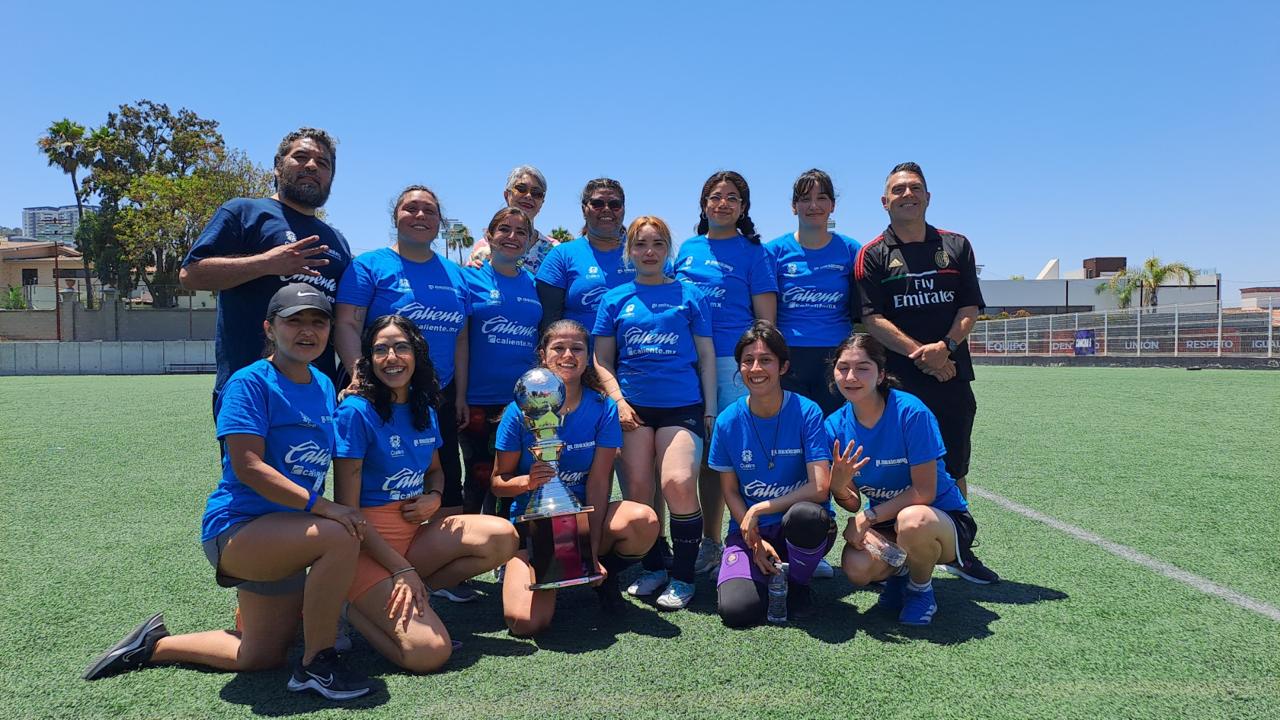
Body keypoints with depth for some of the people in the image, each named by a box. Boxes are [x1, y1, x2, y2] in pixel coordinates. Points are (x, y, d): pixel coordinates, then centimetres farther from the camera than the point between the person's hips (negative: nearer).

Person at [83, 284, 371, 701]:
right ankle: (315, 664, -16)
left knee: (259, 658, 15)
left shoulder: (324, 386, 8)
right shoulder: (250, 382, -15)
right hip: (236, 528, -8)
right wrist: (322, 507, -30)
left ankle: (156, 644, 36)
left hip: (286, 535, 8)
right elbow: (248, 466, -24)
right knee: (341, 537, -34)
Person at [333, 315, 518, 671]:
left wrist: (433, 498, -2)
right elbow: (348, 509, -15)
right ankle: (354, 606, 5)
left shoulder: (424, 412, 6)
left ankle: (404, 596, -3)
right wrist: (402, 569, -17)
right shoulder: (356, 412, -14)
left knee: (503, 537, -15)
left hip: (414, 533, 7)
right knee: (431, 653, -21)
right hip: (367, 545, -7)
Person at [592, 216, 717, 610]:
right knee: (637, 487, 0)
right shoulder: (615, 299, 11)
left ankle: (682, 577, -1)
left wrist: (710, 408, 4)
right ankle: (652, 567, 20)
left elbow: (706, 356, 9)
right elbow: (602, 360, 11)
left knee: (678, 482, -18)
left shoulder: (690, 295, 9)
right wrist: (618, 400, -3)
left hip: (682, 405, -2)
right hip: (634, 406, 2)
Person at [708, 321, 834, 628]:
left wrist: (758, 510, -15)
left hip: (800, 529, -1)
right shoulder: (728, 421, -4)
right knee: (736, 610, -23)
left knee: (805, 515, -38)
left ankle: (798, 583, -4)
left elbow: (819, 488, -17)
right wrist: (755, 543, -8)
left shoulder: (806, 412, -12)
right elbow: (730, 492, 3)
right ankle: (766, 571, 14)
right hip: (749, 529, 1)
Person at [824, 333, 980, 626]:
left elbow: (924, 492, -20)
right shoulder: (836, 426, -7)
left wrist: (868, 518, -19)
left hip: (942, 519, -4)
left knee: (912, 521, -39)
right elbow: (852, 504, -5)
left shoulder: (911, 412, -23)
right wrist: (838, 486, -28)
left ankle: (921, 590, -3)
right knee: (857, 568, -27)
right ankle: (900, 570, 12)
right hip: (884, 525, 4)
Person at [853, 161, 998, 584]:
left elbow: (970, 307, 6)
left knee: (954, 469, 9)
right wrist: (920, 353, -14)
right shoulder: (873, 255, 4)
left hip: (953, 375, 3)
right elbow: (872, 318, -5)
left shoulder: (956, 246, 13)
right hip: (898, 380, -3)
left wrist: (946, 346, -12)